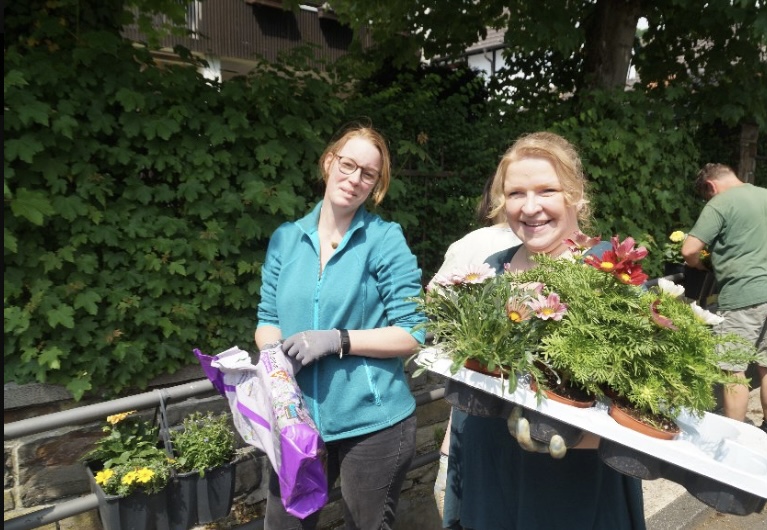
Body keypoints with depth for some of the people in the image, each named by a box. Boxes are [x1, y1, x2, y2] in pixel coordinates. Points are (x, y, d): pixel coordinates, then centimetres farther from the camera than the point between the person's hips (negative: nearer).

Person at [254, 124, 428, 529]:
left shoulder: (385, 240, -9)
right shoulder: (285, 239, 4)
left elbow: (414, 334, -12)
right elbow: (268, 320, 8)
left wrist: (338, 340, -20)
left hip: (372, 422, -3)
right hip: (298, 420, 3)